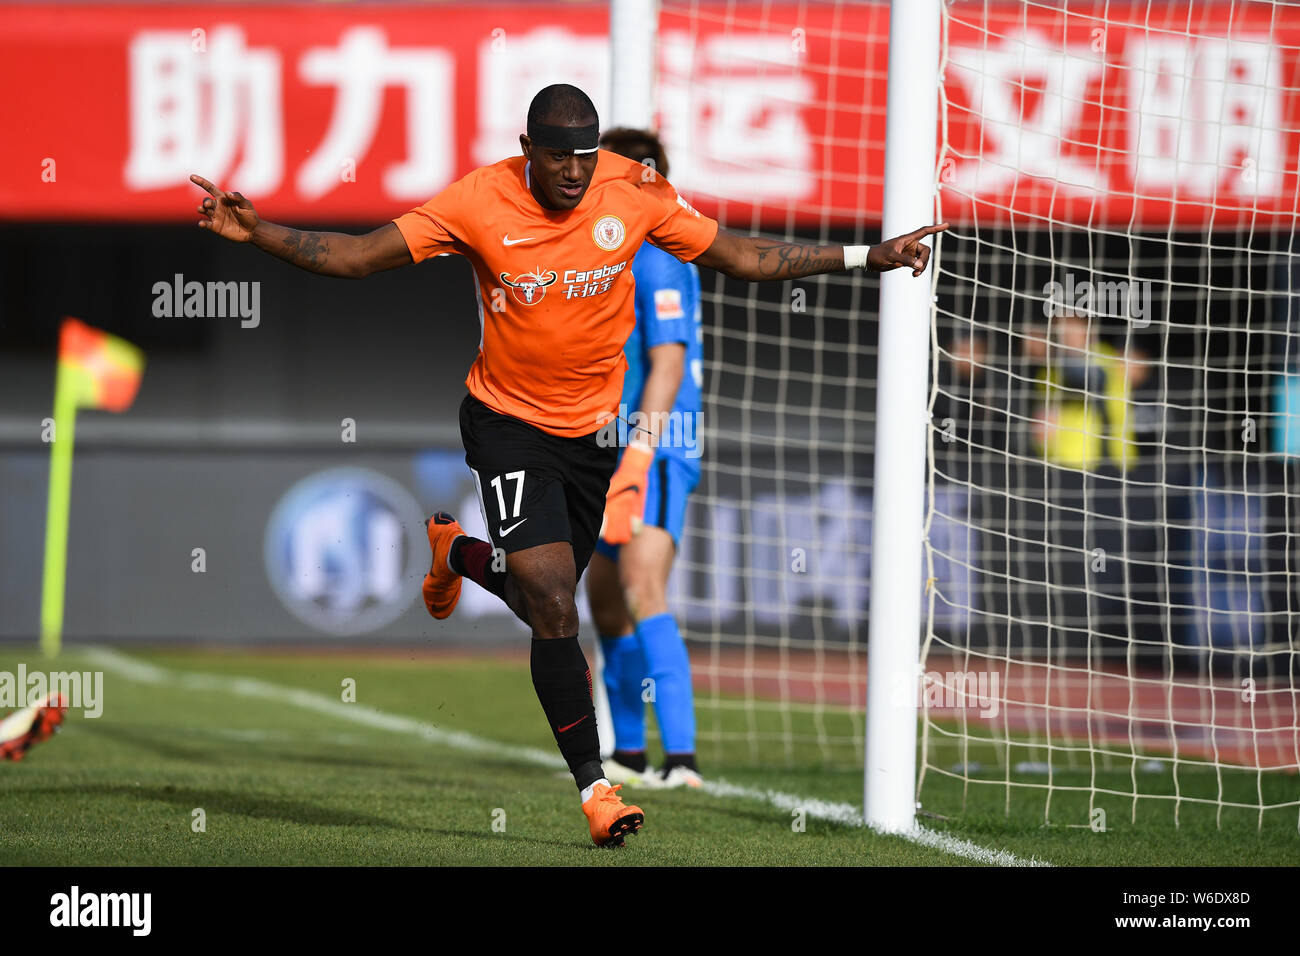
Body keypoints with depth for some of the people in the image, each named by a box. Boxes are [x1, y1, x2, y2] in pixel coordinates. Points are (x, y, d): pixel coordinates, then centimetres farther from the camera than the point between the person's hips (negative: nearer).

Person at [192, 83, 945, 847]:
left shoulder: (635, 192, -11)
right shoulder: (479, 202, -18)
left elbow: (741, 257, -3)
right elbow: (358, 256, -17)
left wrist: (865, 258, -8)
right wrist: (255, 232, -31)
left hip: (594, 424, 4)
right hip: (507, 420, -4)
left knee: (548, 600, 17)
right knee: (554, 603, -16)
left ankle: (457, 552, 52)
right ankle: (593, 784, -5)